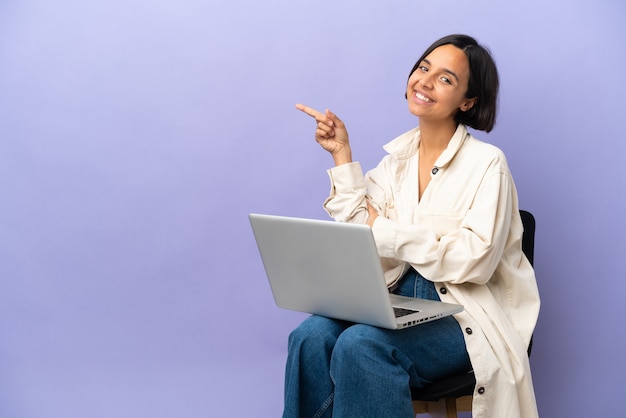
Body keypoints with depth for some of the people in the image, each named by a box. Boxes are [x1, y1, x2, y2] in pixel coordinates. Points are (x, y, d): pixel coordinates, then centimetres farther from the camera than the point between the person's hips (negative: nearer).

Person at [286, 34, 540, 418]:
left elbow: (475, 260, -17)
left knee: (360, 345, -31)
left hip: (466, 317, -5)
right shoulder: (398, 156, 9)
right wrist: (342, 155, -1)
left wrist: (387, 231, -14)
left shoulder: (486, 163, -9)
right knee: (311, 336, -23)